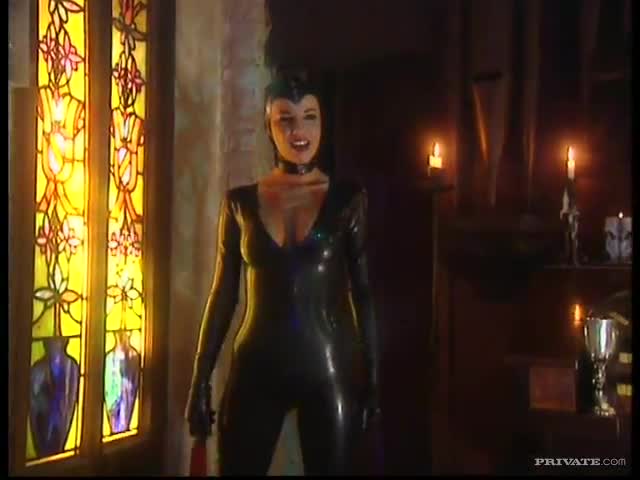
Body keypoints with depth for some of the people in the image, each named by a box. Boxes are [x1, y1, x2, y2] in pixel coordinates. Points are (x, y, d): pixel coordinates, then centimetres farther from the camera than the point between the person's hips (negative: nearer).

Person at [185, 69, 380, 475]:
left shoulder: (348, 198, -1)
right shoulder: (241, 201, 3)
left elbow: (363, 293, 0)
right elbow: (223, 294, 5)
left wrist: (372, 380, -3)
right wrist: (201, 380, 4)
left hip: (328, 368, -1)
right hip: (256, 368, 1)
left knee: (330, 469, 10)